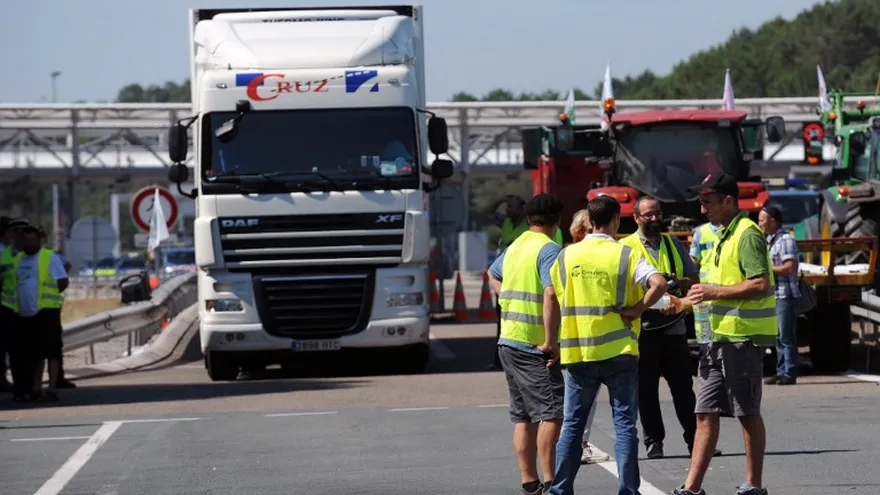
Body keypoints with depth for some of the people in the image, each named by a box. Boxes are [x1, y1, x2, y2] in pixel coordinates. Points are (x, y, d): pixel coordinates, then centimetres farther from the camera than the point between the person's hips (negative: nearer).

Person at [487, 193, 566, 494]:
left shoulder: (514, 247, 16)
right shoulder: (549, 249, -11)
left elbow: (492, 275, 37)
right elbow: (551, 294, -23)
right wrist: (551, 342, -21)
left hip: (508, 342, 8)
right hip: (535, 345, -8)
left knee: (523, 417, 11)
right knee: (551, 413, -10)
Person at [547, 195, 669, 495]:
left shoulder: (567, 256, 4)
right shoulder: (626, 255, -5)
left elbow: (552, 300, 11)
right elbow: (659, 284, -19)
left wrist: (553, 341, 19)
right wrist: (635, 311, -9)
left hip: (578, 353, 3)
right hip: (619, 352, -3)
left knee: (572, 424, 11)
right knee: (624, 423, 3)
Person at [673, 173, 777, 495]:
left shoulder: (747, 234, -13)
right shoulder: (724, 235, 18)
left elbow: (761, 285, -22)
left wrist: (715, 292, -18)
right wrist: (697, 296, 16)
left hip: (744, 338, -10)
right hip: (722, 337, 10)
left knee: (748, 414, -1)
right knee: (706, 413, 7)